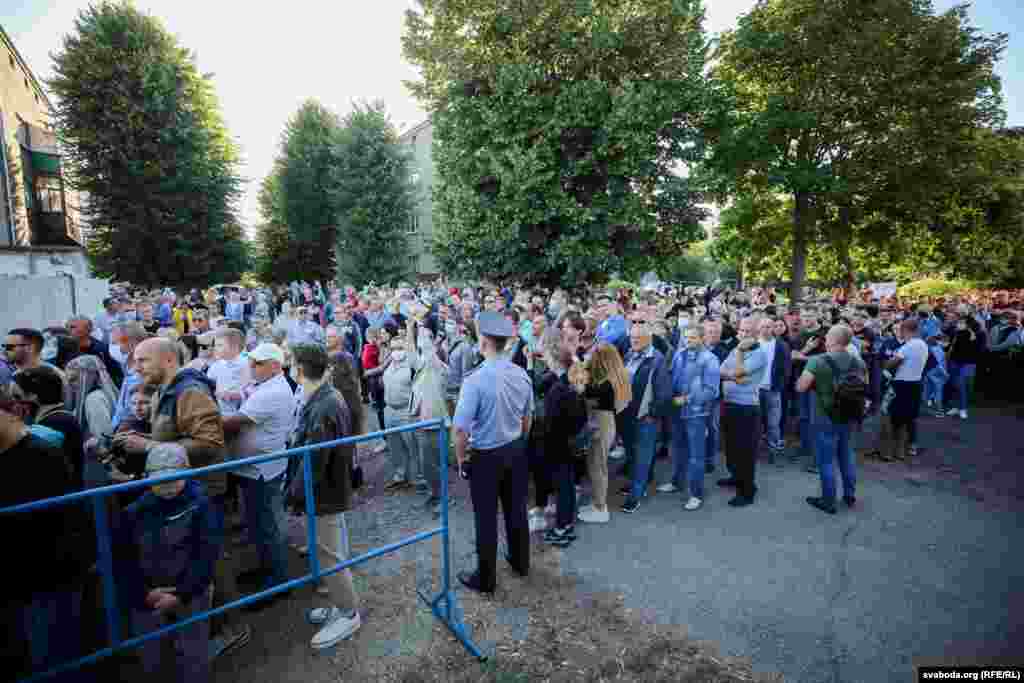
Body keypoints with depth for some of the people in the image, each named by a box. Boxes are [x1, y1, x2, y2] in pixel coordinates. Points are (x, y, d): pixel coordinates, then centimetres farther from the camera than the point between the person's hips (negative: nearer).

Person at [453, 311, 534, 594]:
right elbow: (527, 417, 6)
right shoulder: (521, 374, -7)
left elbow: (461, 428, -23)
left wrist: (460, 456, -5)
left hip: (486, 456, -5)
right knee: (516, 509, 22)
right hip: (516, 451, 6)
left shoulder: (475, 380, -26)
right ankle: (520, 562, 43)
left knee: (486, 518, 11)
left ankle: (485, 579, 29)